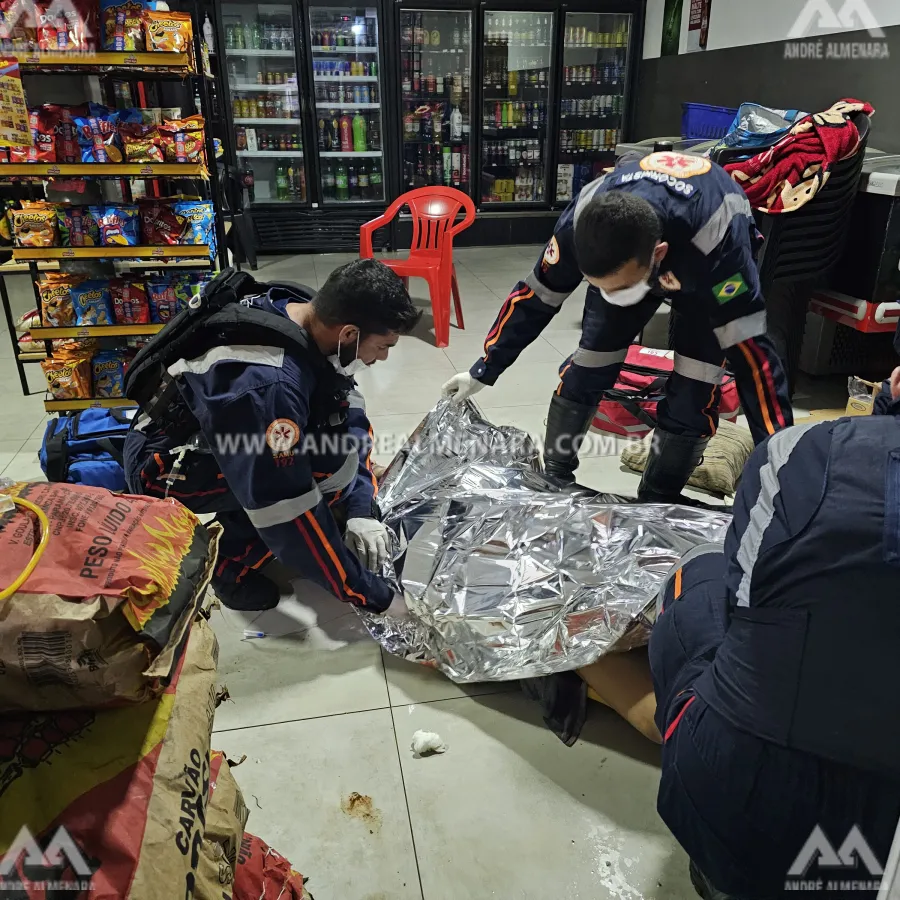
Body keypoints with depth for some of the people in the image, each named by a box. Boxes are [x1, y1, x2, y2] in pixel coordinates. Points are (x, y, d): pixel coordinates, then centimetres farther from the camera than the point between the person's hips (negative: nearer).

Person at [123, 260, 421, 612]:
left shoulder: (306, 313, -14)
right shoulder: (267, 383, -38)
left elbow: (349, 410, -4)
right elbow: (288, 512, -33)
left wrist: (361, 509, -12)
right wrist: (369, 593, -23)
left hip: (212, 436, 8)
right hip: (164, 468, -8)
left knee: (346, 418, 1)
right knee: (333, 463, -26)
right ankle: (231, 560, -8)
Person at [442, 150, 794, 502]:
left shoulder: (716, 242, -45)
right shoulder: (581, 221, -34)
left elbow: (749, 349, -39)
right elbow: (535, 297, -19)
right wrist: (483, 370, -9)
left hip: (707, 264, -2)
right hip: (625, 249, 3)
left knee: (693, 388, -13)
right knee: (588, 365, -6)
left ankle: (656, 505, 7)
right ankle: (553, 478, 13)